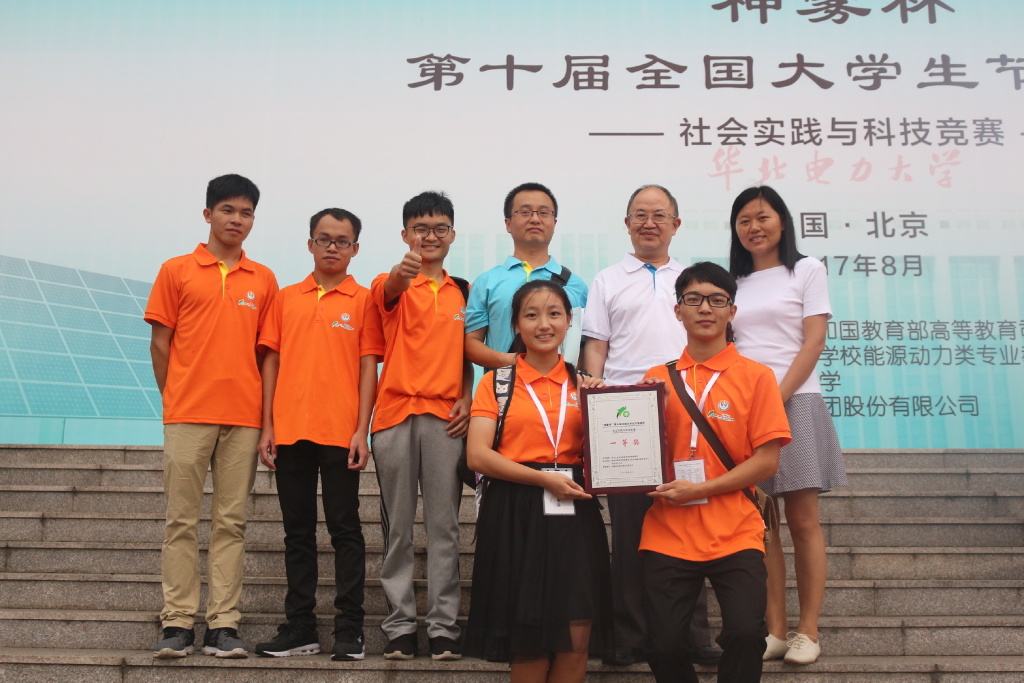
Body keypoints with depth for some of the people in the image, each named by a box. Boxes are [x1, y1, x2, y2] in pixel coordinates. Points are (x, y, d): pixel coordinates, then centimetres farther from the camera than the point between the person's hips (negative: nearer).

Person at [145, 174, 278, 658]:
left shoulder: (263, 280, 10)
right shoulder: (177, 271, 6)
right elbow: (160, 342, 6)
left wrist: (263, 409, 4)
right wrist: (173, 400, 3)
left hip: (244, 418, 2)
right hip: (187, 415, -1)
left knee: (231, 522, 3)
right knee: (181, 520, 1)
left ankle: (223, 625, 8)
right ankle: (177, 623, 8)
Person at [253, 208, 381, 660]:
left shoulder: (363, 301, 3)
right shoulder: (285, 299, 11)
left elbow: (368, 367, -1)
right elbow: (271, 361, 10)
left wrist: (362, 430, -9)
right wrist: (266, 427, 3)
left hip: (341, 433, -3)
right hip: (290, 432, 3)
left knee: (345, 530, 2)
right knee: (297, 532, 10)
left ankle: (349, 631, 8)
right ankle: (299, 627, 18)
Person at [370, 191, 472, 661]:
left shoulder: (463, 291, 14)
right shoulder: (392, 285, 3)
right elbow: (389, 291, -22)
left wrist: (466, 399, 0)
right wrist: (402, 271, -45)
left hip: (445, 417, 2)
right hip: (395, 414, -2)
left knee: (444, 525, 3)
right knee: (397, 527, 4)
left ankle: (443, 625, 9)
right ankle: (399, 624, 12)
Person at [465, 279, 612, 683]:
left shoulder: (583, 385, 12)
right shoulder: (497, 382, 3)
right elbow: (478, 455, -7)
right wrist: (543, 478, -14)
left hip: (574, 512, 3)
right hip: (516, 514, -2)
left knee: (577, 639, -2)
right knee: (530, 641, 3)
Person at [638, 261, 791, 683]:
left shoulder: (755, 377, 0)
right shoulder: (658, 378, 8)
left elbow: (767, 460, -5)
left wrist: (699, 489, -13)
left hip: (734, 534, -2)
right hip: (668, 534, 2)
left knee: (745, 635, -18)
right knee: (662, 646, -1)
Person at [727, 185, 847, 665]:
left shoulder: (806, 271, 5)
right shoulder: (733, 283, 16)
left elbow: (813, 343, -4)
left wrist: (777, 398, -14)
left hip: (794, 402, -3)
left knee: (802, 521, -1)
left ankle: (807, 632, 5)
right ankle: (775, 630, 7)